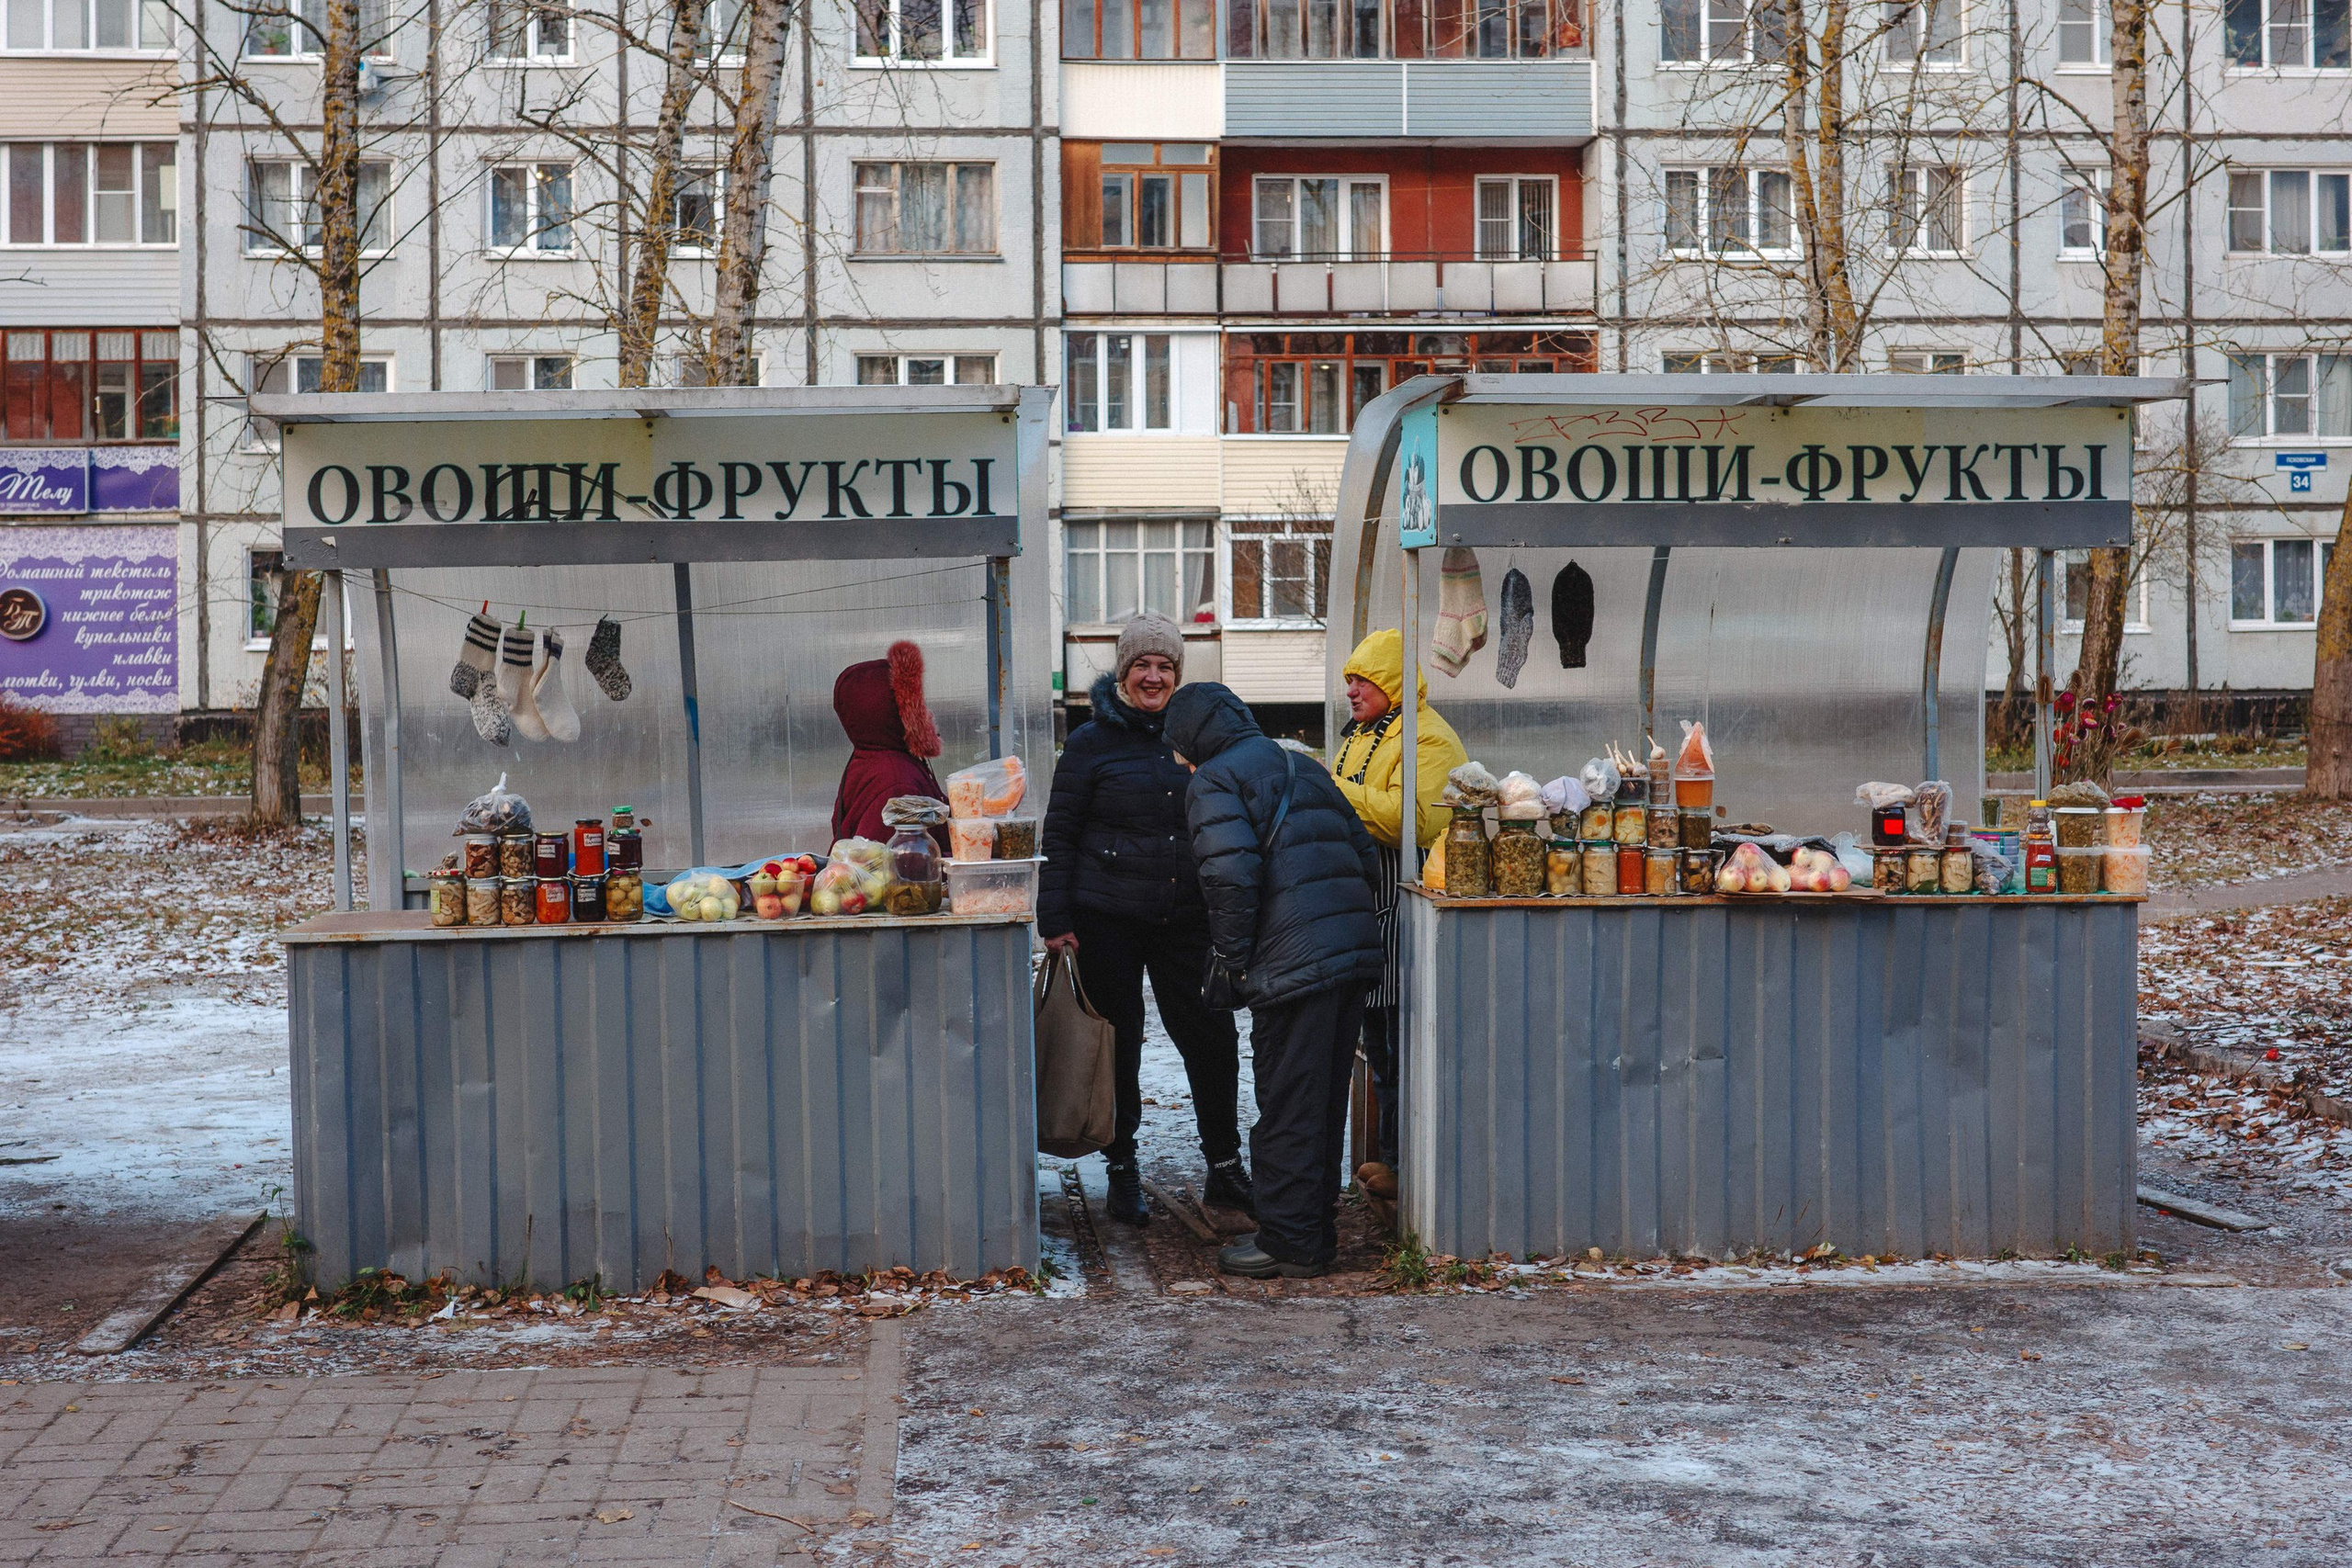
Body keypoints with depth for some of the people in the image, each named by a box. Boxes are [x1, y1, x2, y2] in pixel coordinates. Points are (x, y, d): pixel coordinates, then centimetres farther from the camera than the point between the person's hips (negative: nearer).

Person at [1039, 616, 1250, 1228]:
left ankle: (1224, 1171, 14)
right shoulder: (1092, 741, -1)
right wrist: (1056, 919, -8)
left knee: (1211, 1039, 1)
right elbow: (1060, 834, -1)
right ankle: (1122, 1174, 18)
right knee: (1119, 1047, 6)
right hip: (1108, 919, -3)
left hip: (1185, 919, 3)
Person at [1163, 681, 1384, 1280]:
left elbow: (1231, 876, -16)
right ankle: (1318, 1230, 25)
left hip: (1295, 962, -8)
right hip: (1357, 951, 8)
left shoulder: (1214, 782, -1)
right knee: (1326, 1102, 16)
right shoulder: (1305, 769, 23)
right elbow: (1366, 855, 20)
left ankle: (1290, 1244, 5)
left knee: (1287, 1107, 0)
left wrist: (1231, 961, -7)